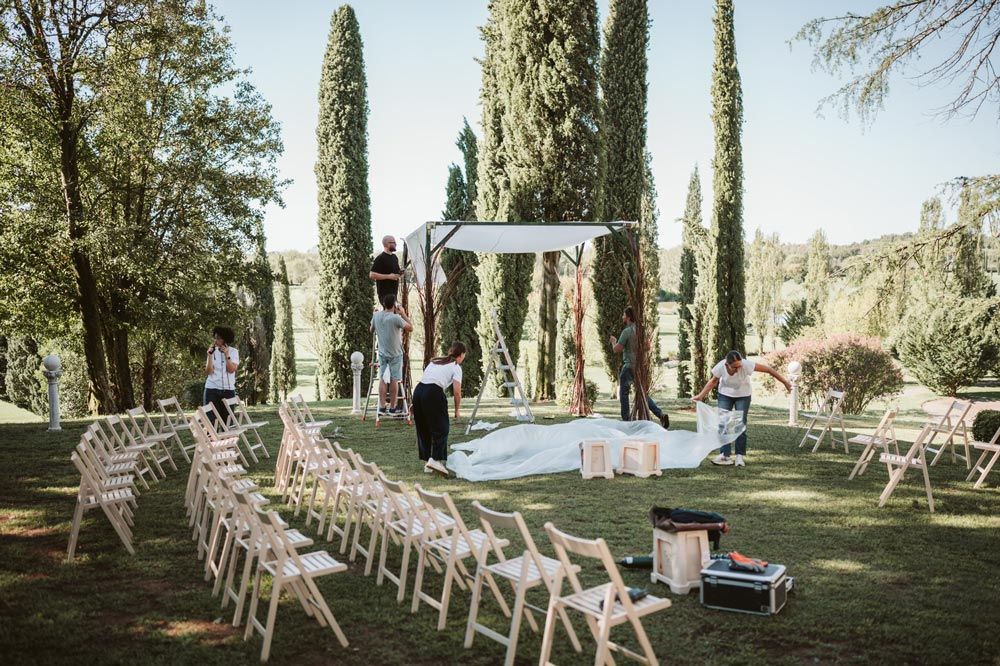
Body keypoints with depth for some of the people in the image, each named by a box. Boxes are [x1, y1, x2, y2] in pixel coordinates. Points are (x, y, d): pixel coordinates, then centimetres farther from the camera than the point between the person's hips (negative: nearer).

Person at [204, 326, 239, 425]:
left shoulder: (233, 351, 2)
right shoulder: (212, 351, 4)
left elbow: (231, 370, -9)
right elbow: (208, 371, -4)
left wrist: (227, 355, -14)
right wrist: (210, 355, -11)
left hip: (228, 389, 0)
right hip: (212, 388, 0)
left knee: (227, 419, 2)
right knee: (211, 419, -5)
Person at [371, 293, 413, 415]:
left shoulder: (376, 316, -3)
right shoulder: (396, 318, -20)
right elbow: (410, 328, -11)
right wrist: (403, 314, -5)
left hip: (382, 353, 4)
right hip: (395, 353, -4)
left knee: (382, 379, 7)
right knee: (394, 380, 3)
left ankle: (382, 407, 6)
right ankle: (392, 407, 8)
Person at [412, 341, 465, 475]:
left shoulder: (435, 361, 25)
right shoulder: (456, 367, 7)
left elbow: (426, 378, 17)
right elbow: (457, 391, -4)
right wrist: (457, 410, 9)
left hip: (418, 391, 7)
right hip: (433, 394, -7)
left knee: (423, 428, 16)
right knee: (441, 428, 3)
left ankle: (426, 461, 20)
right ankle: (435, 459, -10)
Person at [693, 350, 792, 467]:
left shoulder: (747, 364, -35)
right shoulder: (720, 366, -28)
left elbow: (769, 370, -28)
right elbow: (713, 381, -8)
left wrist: (785, 382, -23)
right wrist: (701, 395, -14)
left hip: (743, 395, -2)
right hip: (725, 394, 2)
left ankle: (740, 456, 1)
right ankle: (725, 455, -6)